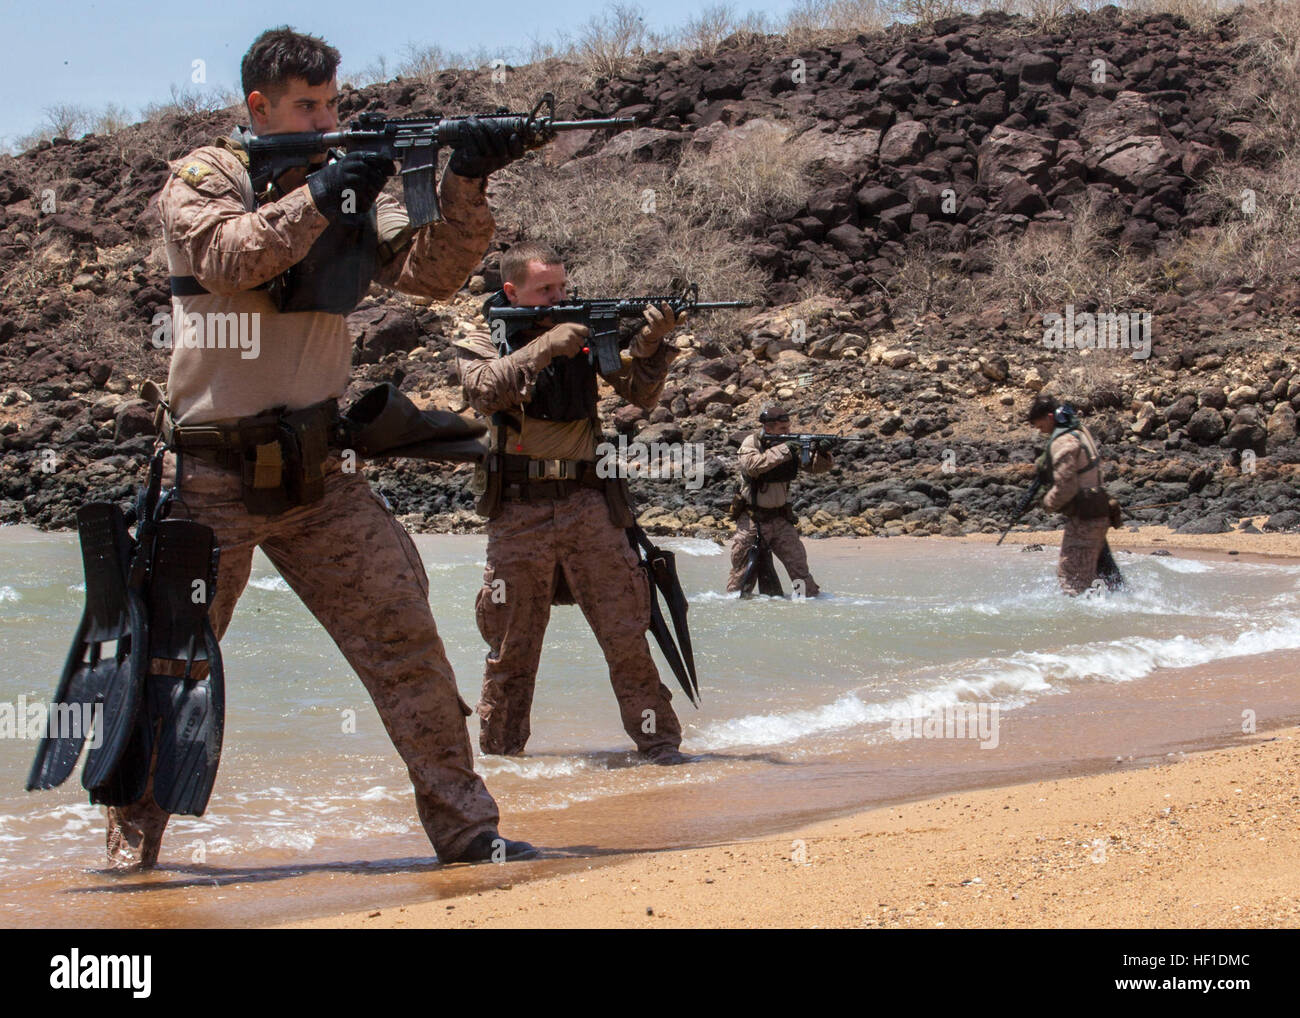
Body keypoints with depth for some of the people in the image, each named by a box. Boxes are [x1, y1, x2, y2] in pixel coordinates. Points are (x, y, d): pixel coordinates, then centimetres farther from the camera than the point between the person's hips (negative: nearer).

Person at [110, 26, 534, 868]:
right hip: (214, 475, -3)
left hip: (319, 472, 3)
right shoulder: (202, 181, -3)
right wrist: (318, 196, -27)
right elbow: (230, 256, -23)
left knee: (404, 636, -5)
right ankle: (133, 839, 19)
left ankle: (465, 828, -1)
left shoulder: (355, 189, 9)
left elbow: (432, 271, -3)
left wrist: (467, 186, -17)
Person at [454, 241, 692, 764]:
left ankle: (659, 742, 3)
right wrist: (545, 346, -24)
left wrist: (651, 344, -15)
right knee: (511, 647, 5)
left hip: (587, 505, 1)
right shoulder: (481, 342, 4)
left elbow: (639, 395, 3)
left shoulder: (584, 331, 7)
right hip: (517, 511, -1)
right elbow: (486, 391, -18)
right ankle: (498, 755, 16)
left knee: (625, 633, -3)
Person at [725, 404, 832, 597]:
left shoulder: (792, 445, 1)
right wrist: (783, 451, -36)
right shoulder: (751, 443, -11)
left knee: (798, 562, -1)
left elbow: (816, 466, -2)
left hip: (781, 518, 4)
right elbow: (753, 465, -32)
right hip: (752, 520, -4)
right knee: (742, 568, 0)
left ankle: (812, 596, 5)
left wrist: (823, 454, -25)